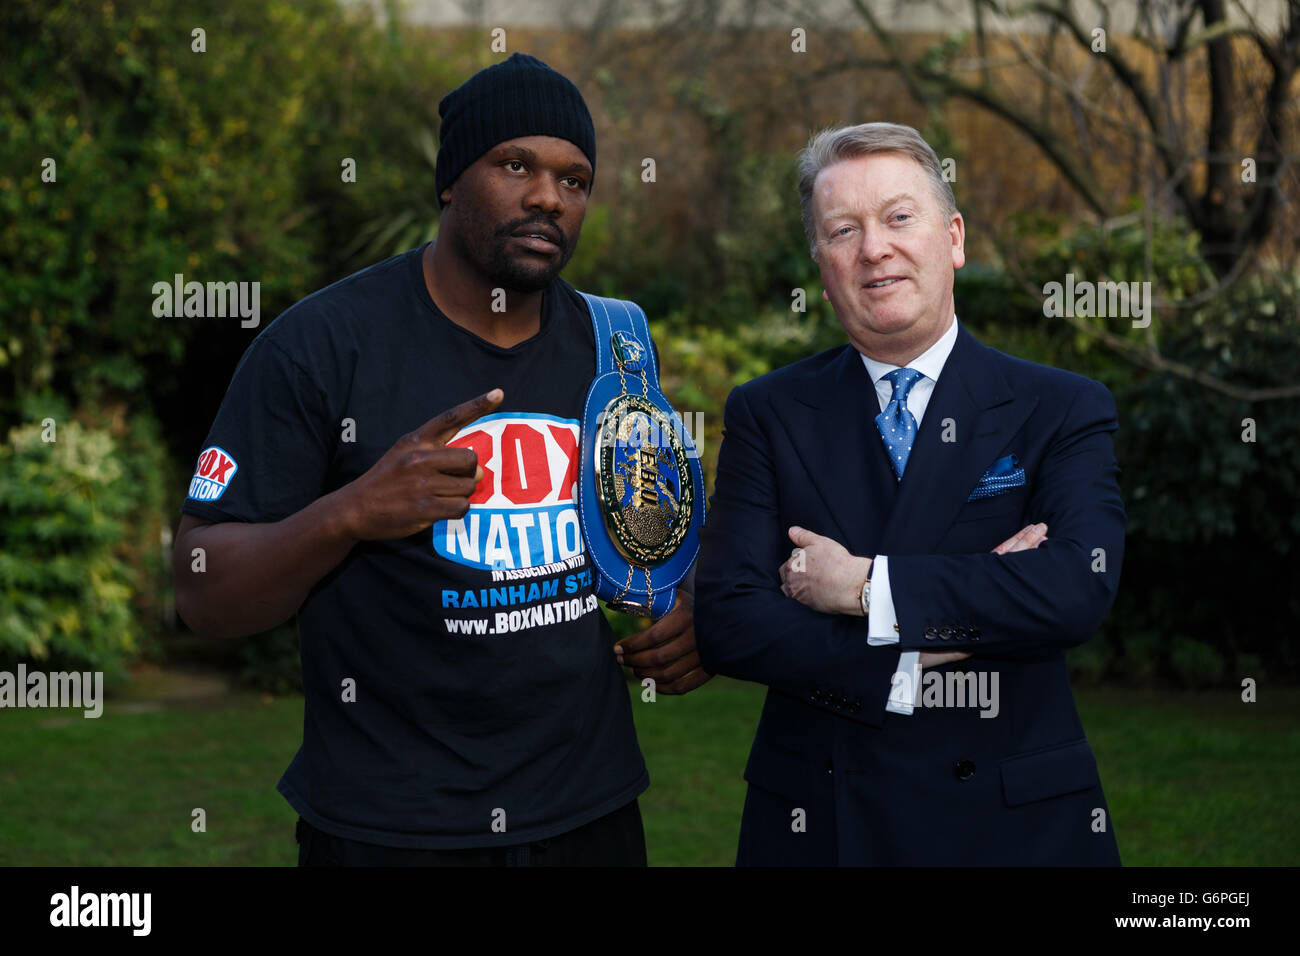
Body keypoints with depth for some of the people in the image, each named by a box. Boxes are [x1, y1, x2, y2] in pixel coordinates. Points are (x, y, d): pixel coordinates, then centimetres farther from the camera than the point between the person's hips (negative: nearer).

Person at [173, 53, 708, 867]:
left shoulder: (613, 346, 5)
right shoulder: (318, 343, -12)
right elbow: (206, 598, -12)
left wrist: (688, 616, -2)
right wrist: (351, 513, -29)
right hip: (389, 829, -4)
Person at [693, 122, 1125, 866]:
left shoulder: (1065, 411, -2)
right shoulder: (767, 415, 2)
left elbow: (1081, 587, -19)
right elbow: (728, 623, -8)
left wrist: (864, 585, -17)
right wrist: (908, 668, -18)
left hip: (1017, 826, 0)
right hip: (819, 826, 1)